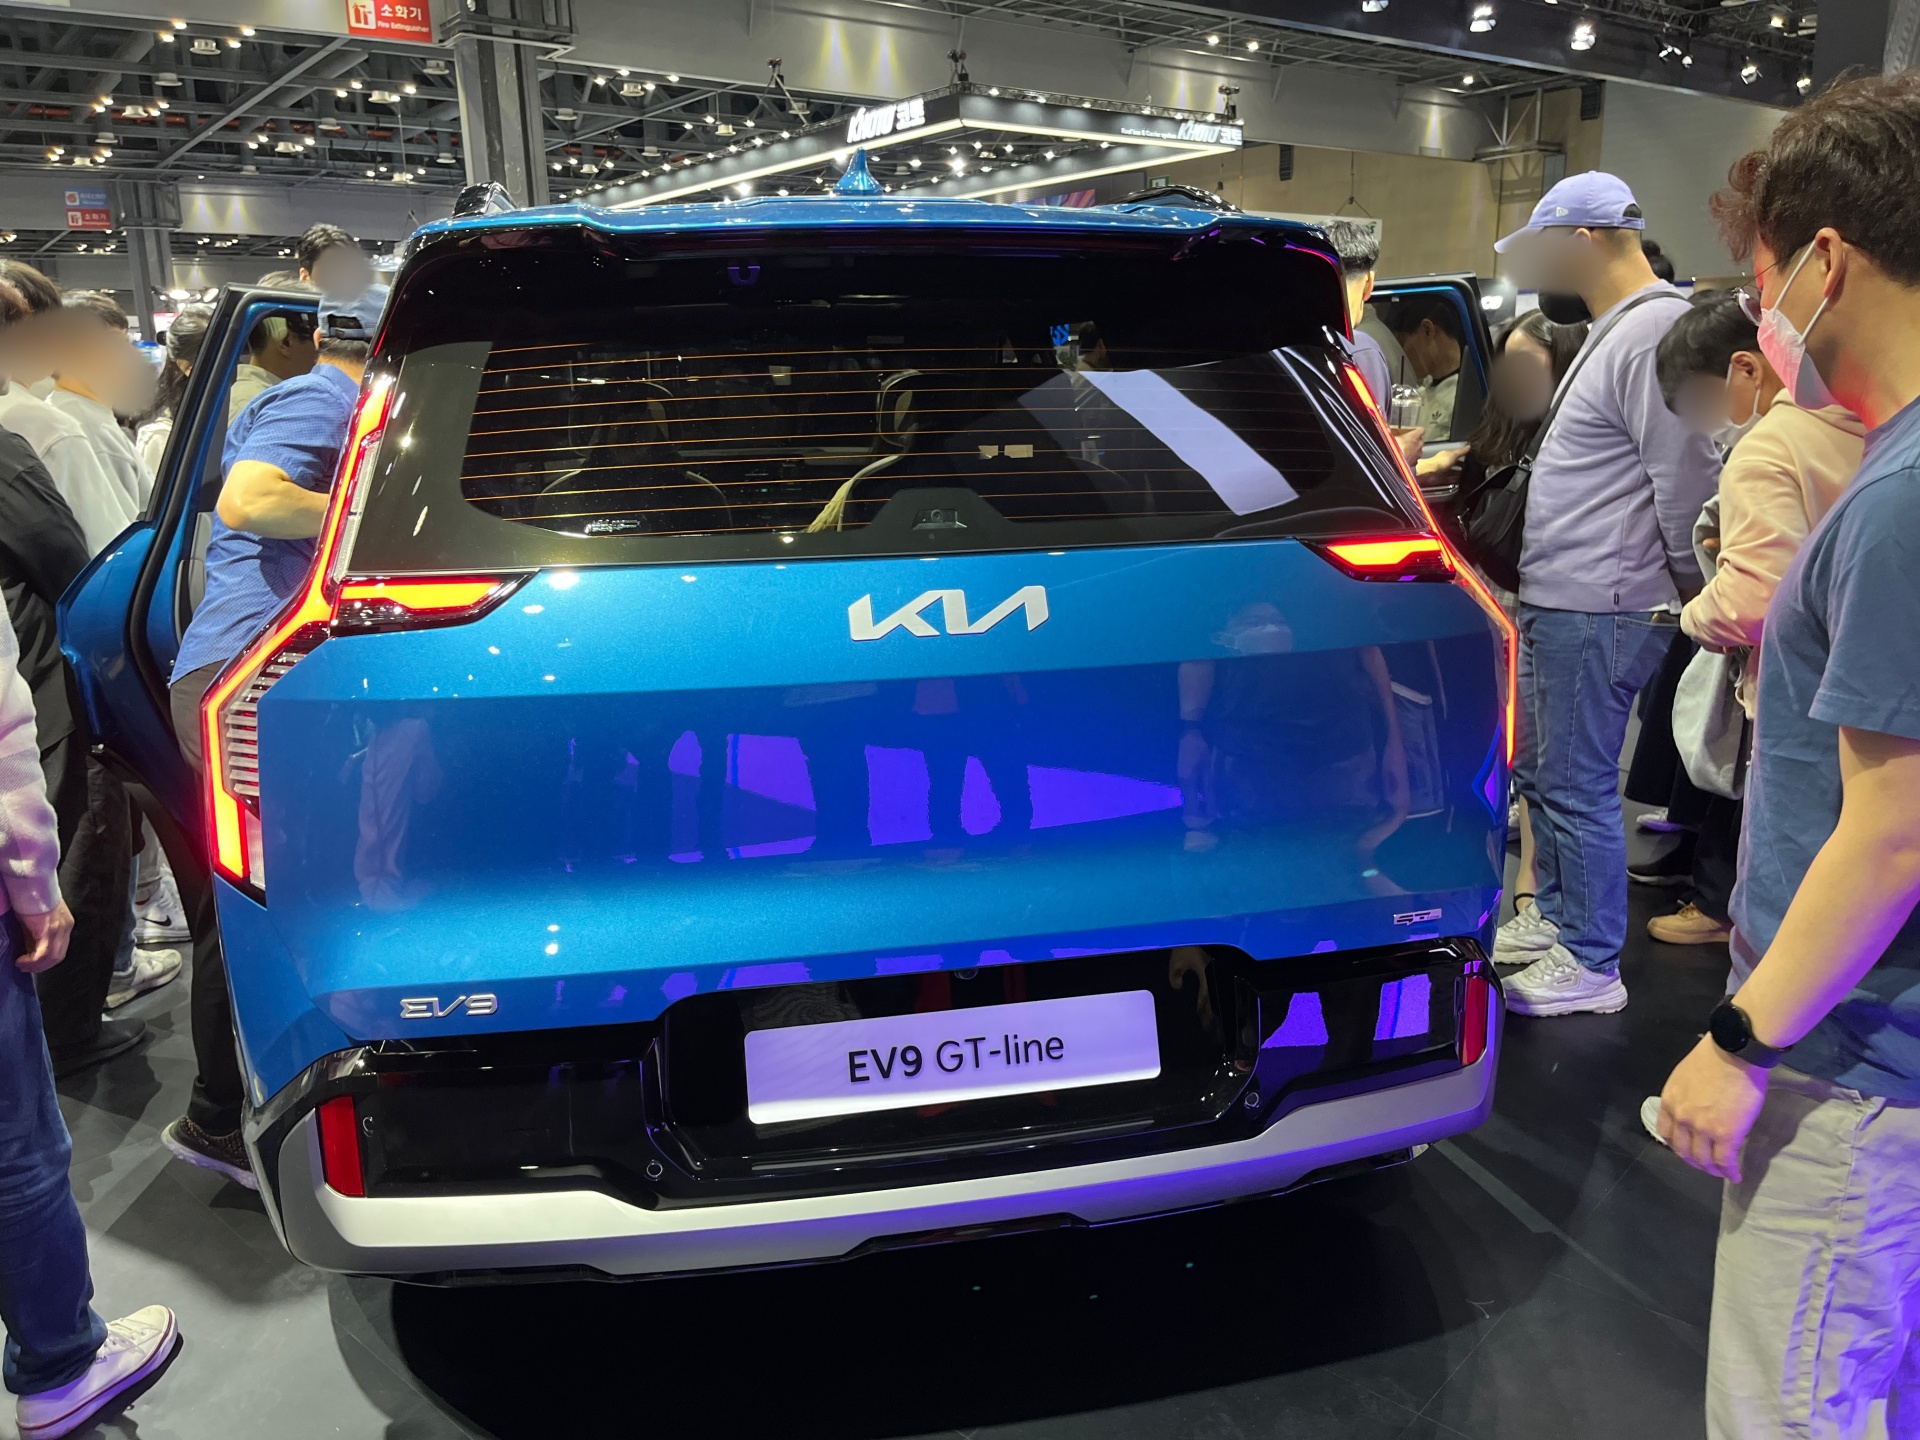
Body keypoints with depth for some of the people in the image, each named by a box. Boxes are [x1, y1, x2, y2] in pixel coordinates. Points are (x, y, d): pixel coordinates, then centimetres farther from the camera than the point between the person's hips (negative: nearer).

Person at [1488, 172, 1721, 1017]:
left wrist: (1687, 590, -10)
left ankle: (1592, 966, 11)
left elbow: (1685, 476, -18)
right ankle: (1554, 916, 34)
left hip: (1599, 611, -10)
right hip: (1555, 600, 10)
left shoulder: (1652, 332, -16)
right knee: (1539, 772, 19)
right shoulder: (1613, 331, 17)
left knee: (1578, 788, -2)